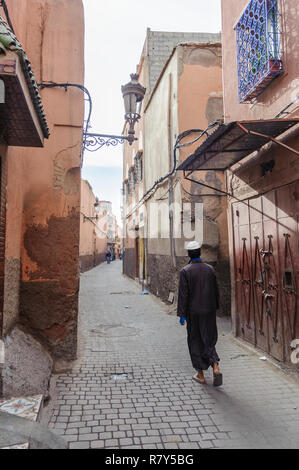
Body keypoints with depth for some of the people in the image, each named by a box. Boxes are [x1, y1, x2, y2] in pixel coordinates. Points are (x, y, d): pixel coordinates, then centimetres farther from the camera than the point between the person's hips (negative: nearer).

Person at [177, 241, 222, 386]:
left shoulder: (185, 271, -11)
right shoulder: (210, 269, -1)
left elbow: (183, 294, -13)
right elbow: (215, 291, 5)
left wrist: (182, 315, -9)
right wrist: (215, 307, 19)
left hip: (193, 312, -3)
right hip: (209, 311, 3)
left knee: (195, 342, 12)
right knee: (209, 340, 14)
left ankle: (200, 374, 21)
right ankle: (216, 368, -5)